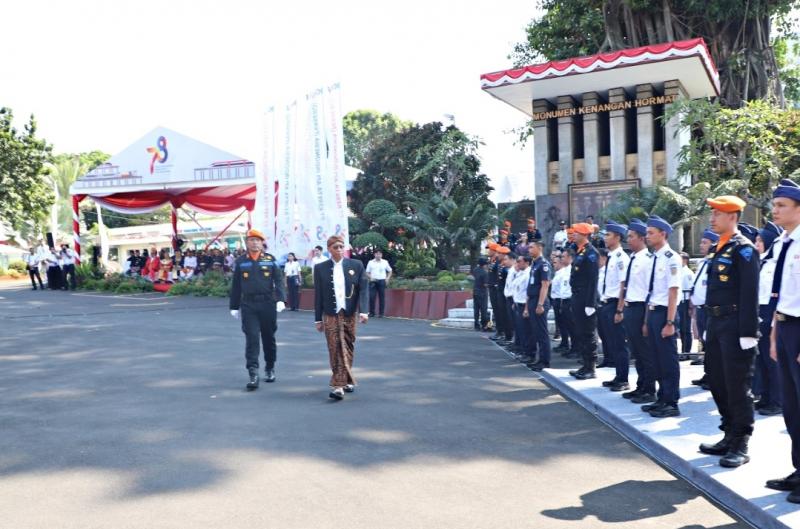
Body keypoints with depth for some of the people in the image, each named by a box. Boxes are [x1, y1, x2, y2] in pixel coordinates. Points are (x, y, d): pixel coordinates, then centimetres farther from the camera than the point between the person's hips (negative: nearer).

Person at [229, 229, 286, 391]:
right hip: (248, 306, 0)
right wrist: (234, 306, 8)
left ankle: (270, 368, 28)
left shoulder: (270, 259, 4)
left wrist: (280, 299, -14)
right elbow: (236, 285, 8)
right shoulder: (240, 262, 7)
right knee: (251, 339, -7)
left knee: (269, 338, 12)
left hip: (268, 304, 1)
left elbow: (278, 280, -1)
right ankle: (253, 375, -9)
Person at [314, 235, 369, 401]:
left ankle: (343, 381, 24)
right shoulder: (320, 268, 4)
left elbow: (363, 289, -1)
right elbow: (318, 295, 6)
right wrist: (318, 319, 5)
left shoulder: (356, 265, 3)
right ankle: (340, 385, -9)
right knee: (336, 349, -8)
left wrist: (363, 311, -15)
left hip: (349, 314, 1)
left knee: (348, 348, 9)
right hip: (331, 316, -1)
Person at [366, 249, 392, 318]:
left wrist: (387, 278, 3)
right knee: (371, 297, -5)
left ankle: (381, 313, 6)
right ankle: (372, 312, 5)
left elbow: (390, 271, 17)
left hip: (382, 281, 0)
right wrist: (370, 277, -9)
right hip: (373, 281, 0)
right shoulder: (370, 262, 7)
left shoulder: (385, 262, 8)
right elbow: (367, 273, 9)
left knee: (382, 297, 0)